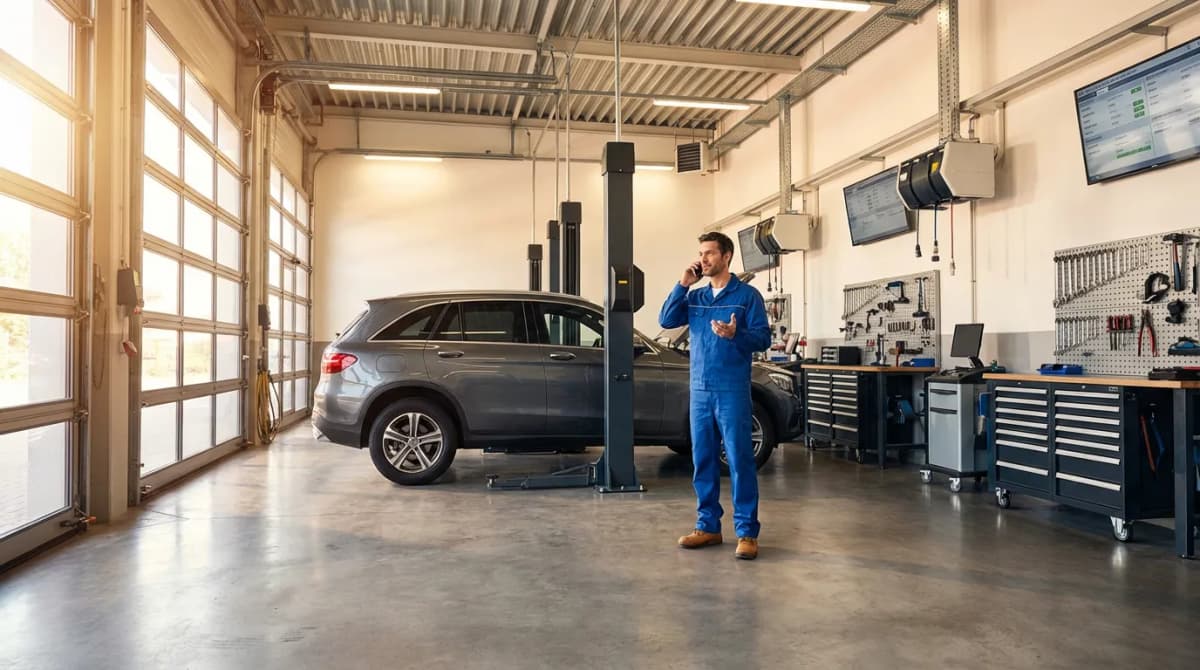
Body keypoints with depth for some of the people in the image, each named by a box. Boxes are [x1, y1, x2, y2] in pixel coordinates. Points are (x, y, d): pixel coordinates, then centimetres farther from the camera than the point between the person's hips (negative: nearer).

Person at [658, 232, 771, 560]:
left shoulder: (747, 295, -1)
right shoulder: (694, 297, 14)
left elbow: (763, 338, -7)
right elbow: (666, 321, 2)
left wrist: (736, 334, -26)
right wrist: (683, 284, -2)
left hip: (733, 391, -5)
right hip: (700, 391, 5)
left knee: (739, 460, -4)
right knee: (703, 460, 9)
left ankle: (747, 532, 2)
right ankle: (707, 526, 19)